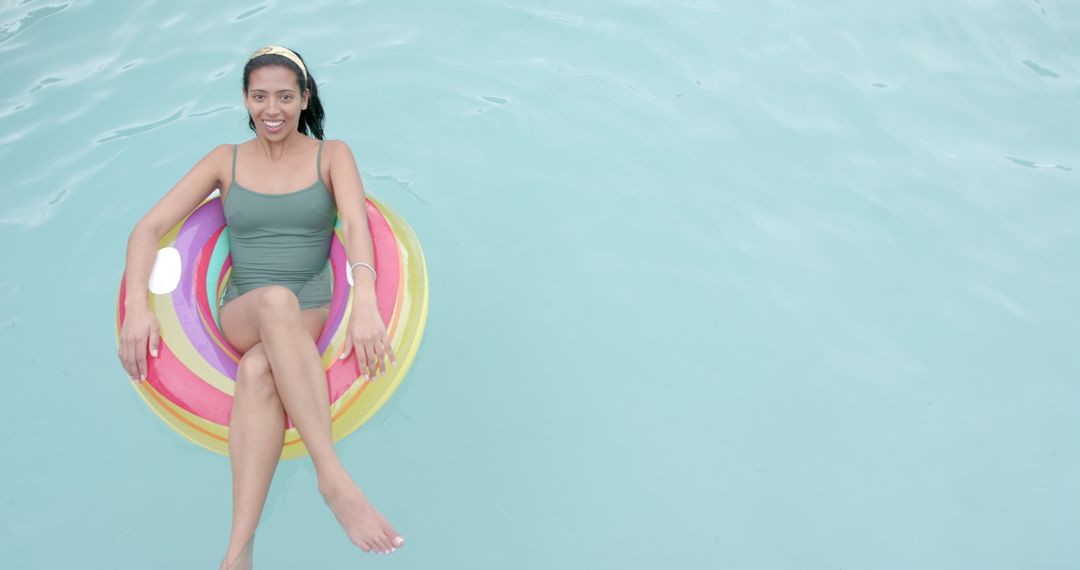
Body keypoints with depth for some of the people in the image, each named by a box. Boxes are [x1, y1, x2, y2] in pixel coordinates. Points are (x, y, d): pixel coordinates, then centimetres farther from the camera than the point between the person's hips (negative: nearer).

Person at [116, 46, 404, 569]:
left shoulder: (331, 155, 4)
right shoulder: (226, 160, 8)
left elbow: (356, 224, -16)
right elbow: (149, 228, 1)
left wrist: (365, 304, -35)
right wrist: (136, 307, -17)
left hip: (312, 316, 0)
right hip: (241, 313, 1)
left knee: (257, 370, -36)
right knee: (276, 300, -38)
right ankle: (333, 477, -43)